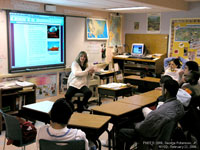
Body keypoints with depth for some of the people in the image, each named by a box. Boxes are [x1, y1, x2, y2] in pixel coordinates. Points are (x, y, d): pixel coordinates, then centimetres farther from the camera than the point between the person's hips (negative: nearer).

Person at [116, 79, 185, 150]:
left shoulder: (159, 112, -38)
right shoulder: (180, 105, -13)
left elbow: (142, 128, -23)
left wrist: (136, 125, 1)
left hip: (153, 138, -8)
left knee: (121, 132, 9)